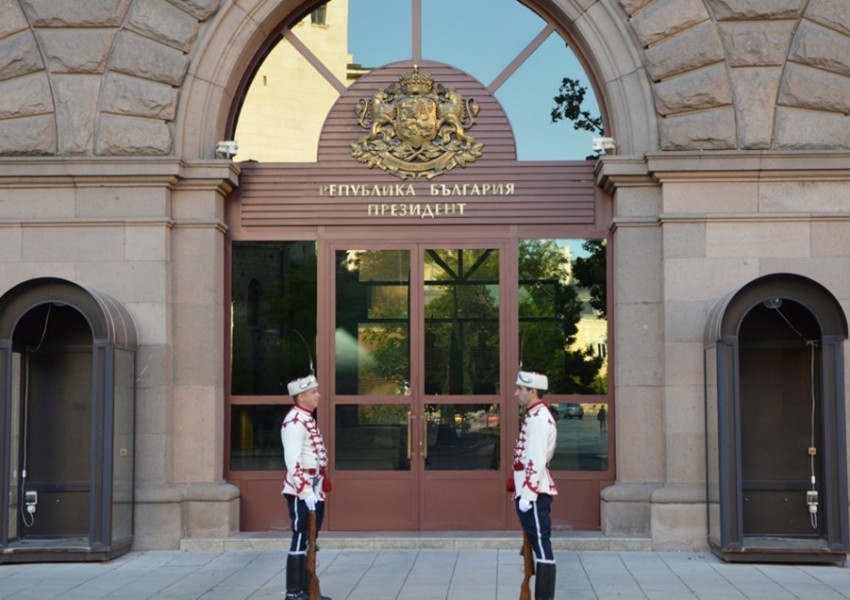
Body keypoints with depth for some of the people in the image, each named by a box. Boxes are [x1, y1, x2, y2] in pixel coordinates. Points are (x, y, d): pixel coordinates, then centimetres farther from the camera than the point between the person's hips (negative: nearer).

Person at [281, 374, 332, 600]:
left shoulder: (307, 419, 15)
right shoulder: (295, 421, -16)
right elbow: (293, 461, -23)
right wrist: (306, 492, -26)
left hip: (314, 492, 10)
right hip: (301, 493, -10)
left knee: (309, 542, 13)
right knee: (301, 541, -5)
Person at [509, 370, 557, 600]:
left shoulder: (539, 418, -15)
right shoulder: (535, 415, 16)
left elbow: (536, 461, -22)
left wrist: (526, 494, -22)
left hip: (534, 493, -10)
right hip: (533, 492, 10)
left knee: (541, 547, -7)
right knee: (537, 547, 13)